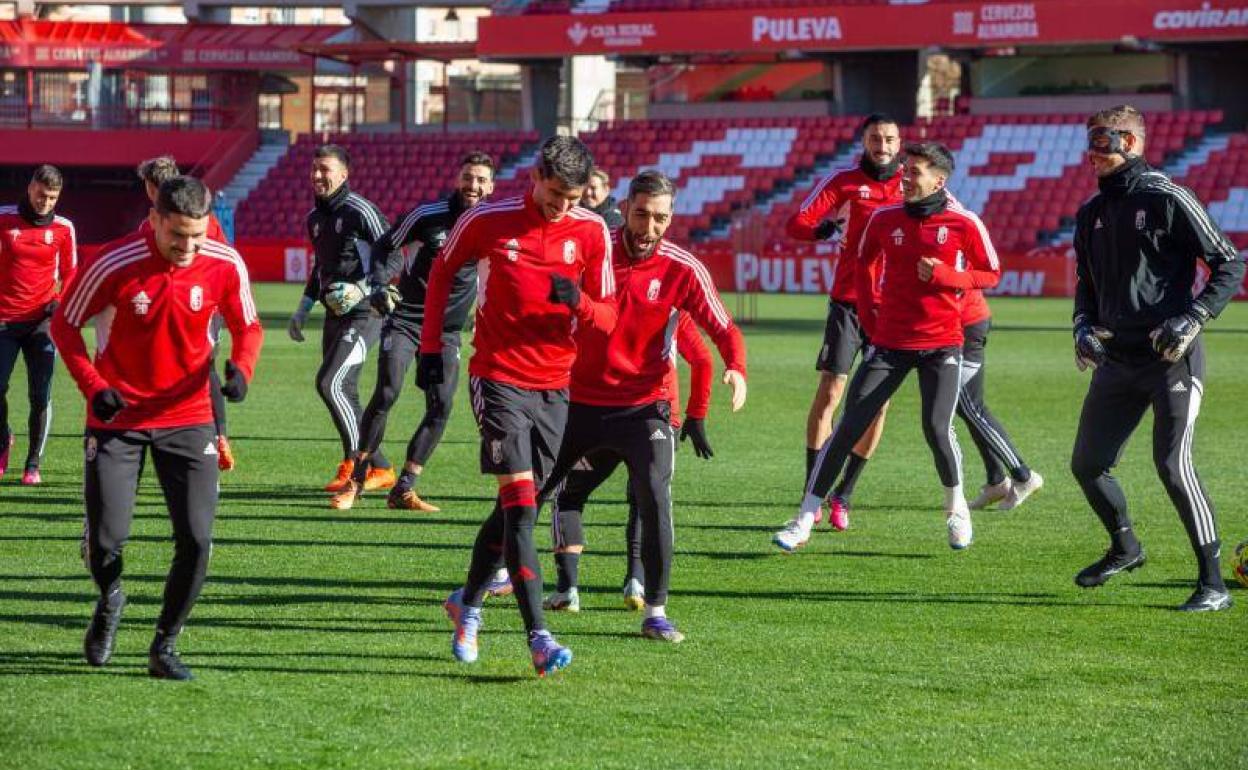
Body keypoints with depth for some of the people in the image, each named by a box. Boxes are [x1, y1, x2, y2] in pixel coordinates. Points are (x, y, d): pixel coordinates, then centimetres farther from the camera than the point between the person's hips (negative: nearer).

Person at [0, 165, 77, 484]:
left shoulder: (63, 228, 4)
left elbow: (69, 273, 13)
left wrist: (60, 301, -4)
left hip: (41, 321, 0)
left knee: (40, 396, -4)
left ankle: (33, 464, 6)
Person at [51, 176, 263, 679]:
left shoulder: (225, 266, -10)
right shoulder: (114, 264, -17)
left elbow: (247, 326, 7)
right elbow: (65, 325, -3)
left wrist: (241, 368, -15)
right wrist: (93, 386, -16)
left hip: (187, 417, 2)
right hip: (117, 415, -2)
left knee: (196, 539, -9)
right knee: (106, 537, -6)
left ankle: (165, 646, 11)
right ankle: (109, 601, 31)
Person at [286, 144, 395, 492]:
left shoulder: (360, 211, -10)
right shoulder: (315, 218, 15)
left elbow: (390, 251, -11)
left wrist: (377, 288, -25)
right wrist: (303, 310, 23)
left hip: (363, 313, -9)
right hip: (335, 315, 9)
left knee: (330, 383, -18)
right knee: (344, 392, 8)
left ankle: (355, 462, -9)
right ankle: (379, 468, 15)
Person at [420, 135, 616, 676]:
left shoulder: (591, 231, -2)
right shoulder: (489, 221, -8)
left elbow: (607, 318, 1)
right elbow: (442, 270, 10)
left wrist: (578, 302, -22)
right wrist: (431, 348, 7)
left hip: (554, 386, 4)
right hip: (498, 379, -4)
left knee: (515, 507, 13)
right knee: (520, 504, -16)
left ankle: (468, 602, 36)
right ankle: (538, 638, -21)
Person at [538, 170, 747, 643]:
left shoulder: (683, 269, -9)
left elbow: (723, 329, -11)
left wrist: (736, 368, -30)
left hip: (644, 405, -2)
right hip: (580, 400, 2)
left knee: (655, 499, -19)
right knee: (530, 491, 10)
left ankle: (656, 612, -11)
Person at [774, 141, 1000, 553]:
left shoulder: (964, 224, -5)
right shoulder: (885, 219, 3)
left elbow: (991, 274, 1)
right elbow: (865, 263, 19)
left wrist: (945, 275, -14)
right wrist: (870, 317, 12)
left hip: (942, 343, -2)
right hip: (889, 342, 2)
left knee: (937, 427, -15)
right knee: (849, 426, -4)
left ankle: (956, 508, 14)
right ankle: (805, 519, -2)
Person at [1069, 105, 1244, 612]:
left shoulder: (1166, 200, -9)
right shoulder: (1092, 213, 13)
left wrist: (1193, 319, -18)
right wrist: (1083, 326, 6)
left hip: (1172, 358, -7)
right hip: (1117, 358, 7)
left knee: (1172, 465, -17)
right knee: (1087, 464, 10)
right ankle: (1124, 547, 37)